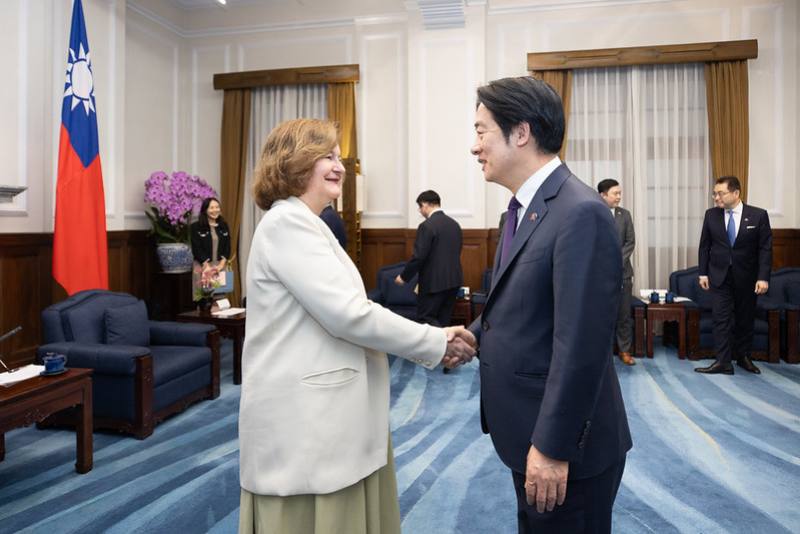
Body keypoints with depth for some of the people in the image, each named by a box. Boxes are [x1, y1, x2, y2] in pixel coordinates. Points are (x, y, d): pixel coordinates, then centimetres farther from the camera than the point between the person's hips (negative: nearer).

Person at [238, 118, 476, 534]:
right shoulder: (287, 223, -15)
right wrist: (437, 343, -12)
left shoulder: (305, 225, 17)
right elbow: (348, 314, -22)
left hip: (323, 418, 9)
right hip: (304, 422, -9)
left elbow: (342, 314, 14)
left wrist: (431, 344, 5)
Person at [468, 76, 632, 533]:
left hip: (564, 443, -9)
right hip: (530, 431, 9)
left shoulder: (581, 212, -23)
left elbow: (580, 344, -26)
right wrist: (473, 335, 1)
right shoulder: (524, 206, 8)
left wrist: (552, 448, -23)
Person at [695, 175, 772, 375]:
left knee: (745, 319, 11)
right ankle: (723, 362, -2)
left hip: (746, 277, -1)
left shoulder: (758, 215, -6)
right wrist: (703, 273, 0)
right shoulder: (711, 214, -1)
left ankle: (743, 357, 27)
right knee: (721, 319, -3)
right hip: (719, 276, 1)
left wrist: (763, 277, -12)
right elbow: (704, 246, 4)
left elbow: (765, 249, -6)